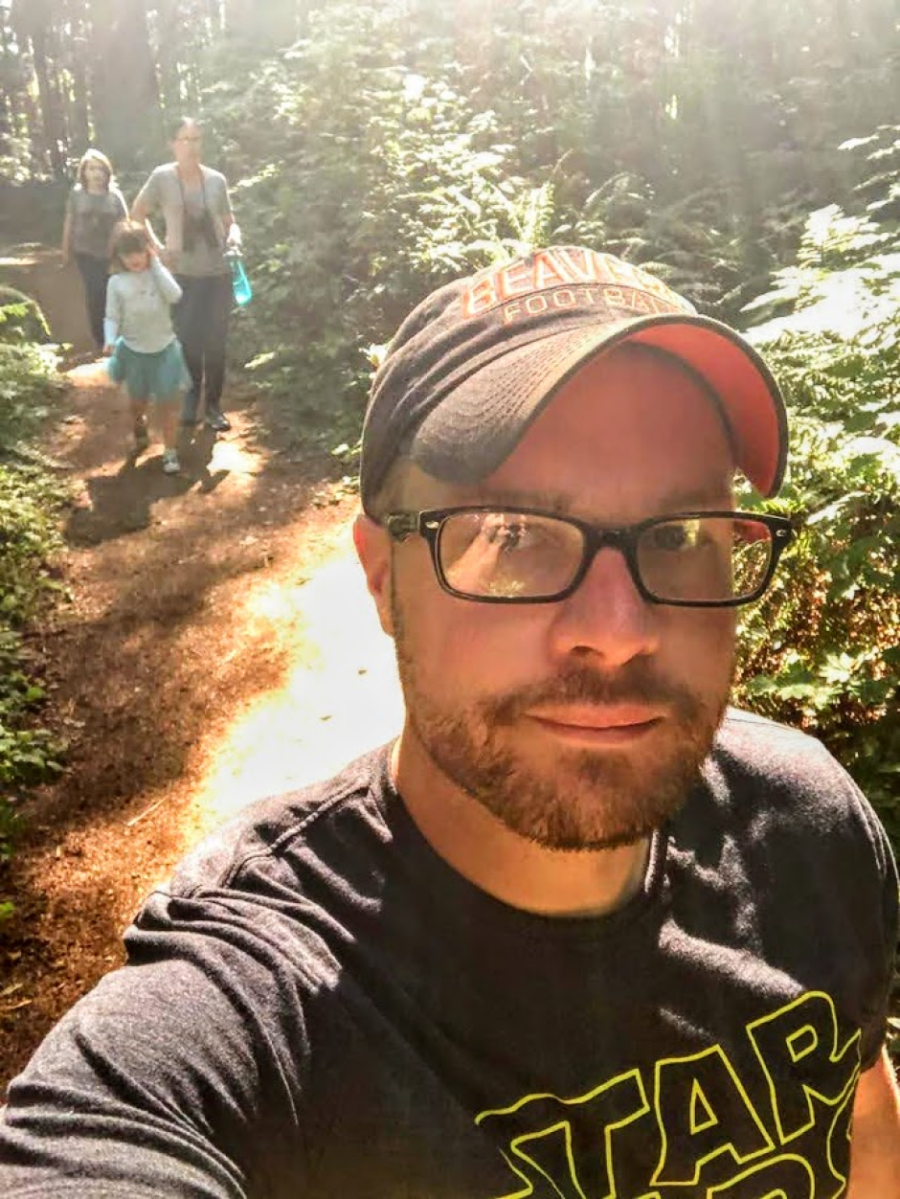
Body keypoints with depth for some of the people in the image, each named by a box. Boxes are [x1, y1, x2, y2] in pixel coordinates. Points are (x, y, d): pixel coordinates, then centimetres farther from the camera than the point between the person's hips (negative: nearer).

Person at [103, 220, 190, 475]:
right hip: (133, 351, 1)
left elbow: (175, 296, -25)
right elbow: (112, 316, -5)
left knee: (167, 403, 0)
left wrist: (156, 264, -21)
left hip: (164, 349, -1)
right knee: (138, 401, 18)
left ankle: (170, 451, 10)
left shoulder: (159, 273, -7)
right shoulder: (116, 282, -6)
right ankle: (140, 427, 50)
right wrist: (110, 339, -23)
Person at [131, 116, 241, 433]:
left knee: (216, 341, 5)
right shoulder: (162, 178, -6)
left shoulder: (216, 180, -1)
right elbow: (137, 213, 5)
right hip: (182, 273, -1)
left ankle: (213, 404, 17)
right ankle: (192, 397, 27)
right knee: (188, 339, 8)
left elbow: (229, 221, 8)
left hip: (218, 272, 1)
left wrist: (234, 236, -14)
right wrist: (156, 246, -5)